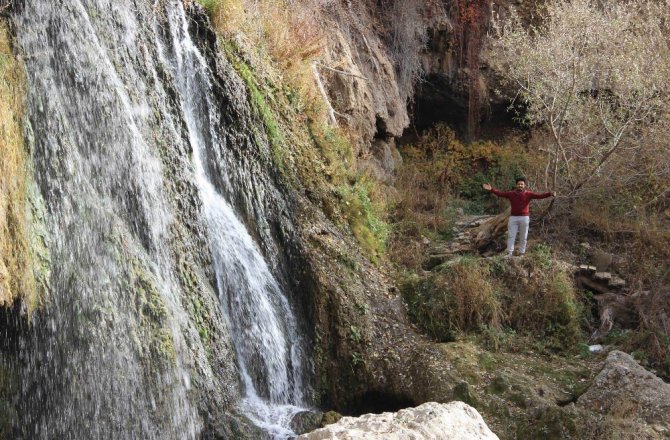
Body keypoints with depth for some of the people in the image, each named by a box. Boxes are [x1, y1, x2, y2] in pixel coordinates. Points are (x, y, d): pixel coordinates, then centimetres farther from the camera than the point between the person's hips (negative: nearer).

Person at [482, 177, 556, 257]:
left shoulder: (528, 194, -2)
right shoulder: (510, 194, 3)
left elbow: (539, 195, -11)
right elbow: (500, 193, 1)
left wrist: (549, 194, -25)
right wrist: (491, 189, -11)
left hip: (524, 218, -1)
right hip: (513, 217, 1)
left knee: (523, 237, 5)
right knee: (511, 236, 0)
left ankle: (521, 253, 12)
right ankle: (509, 253, 2)